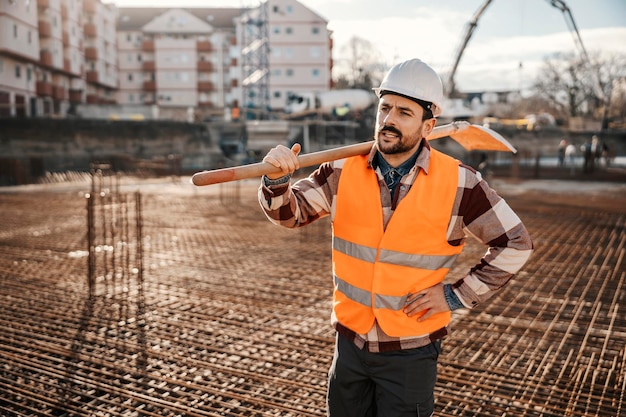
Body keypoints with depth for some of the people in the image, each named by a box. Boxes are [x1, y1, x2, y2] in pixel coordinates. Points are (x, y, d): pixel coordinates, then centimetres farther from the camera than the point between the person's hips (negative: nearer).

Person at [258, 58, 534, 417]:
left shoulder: (459, 183, -13)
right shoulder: (344, 171, -5)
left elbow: (515, 243, -5)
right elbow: (290, 211, 0)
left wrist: (458, 295, -9)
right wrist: (277, 180, -22)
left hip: (411, 352, -3)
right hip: (350, 343, 3)